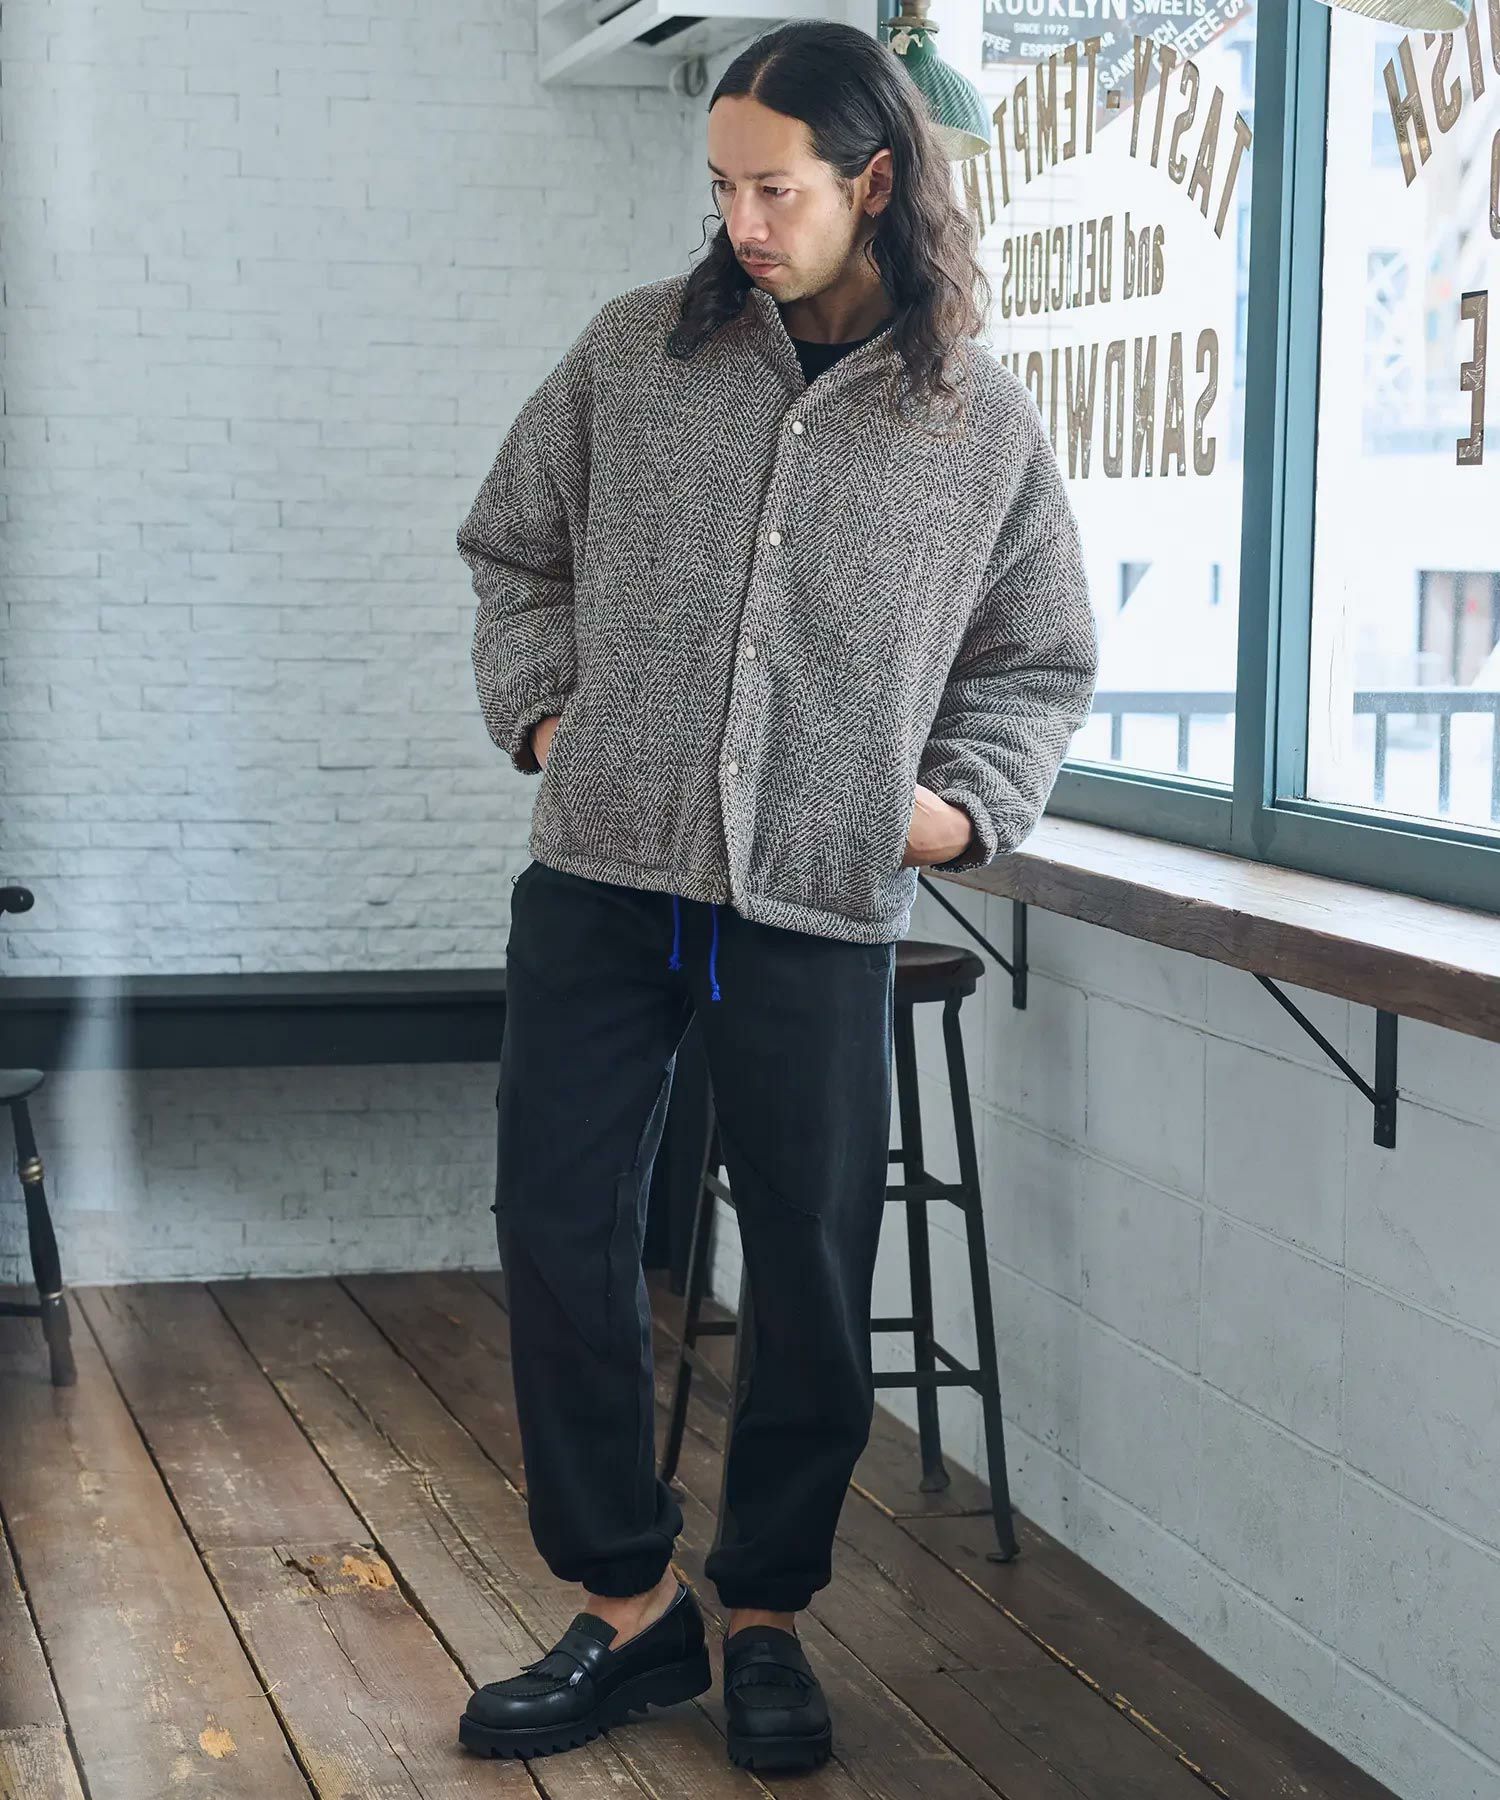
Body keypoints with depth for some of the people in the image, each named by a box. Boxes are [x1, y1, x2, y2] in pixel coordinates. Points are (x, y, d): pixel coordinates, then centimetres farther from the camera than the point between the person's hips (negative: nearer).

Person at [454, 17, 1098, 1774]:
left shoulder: (986, 425, 2)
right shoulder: (635, 350, 4)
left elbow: (1041, 664, 13)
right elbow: (514, 547, 15)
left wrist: (969, 799, -2)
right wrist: (540, 709, 2)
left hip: (818, 913, -1)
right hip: (600, 878, 1)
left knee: (813, 1279, 5)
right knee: (558, 1234, 2)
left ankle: (766, 1615, 24)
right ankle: (627, 1603, 18)